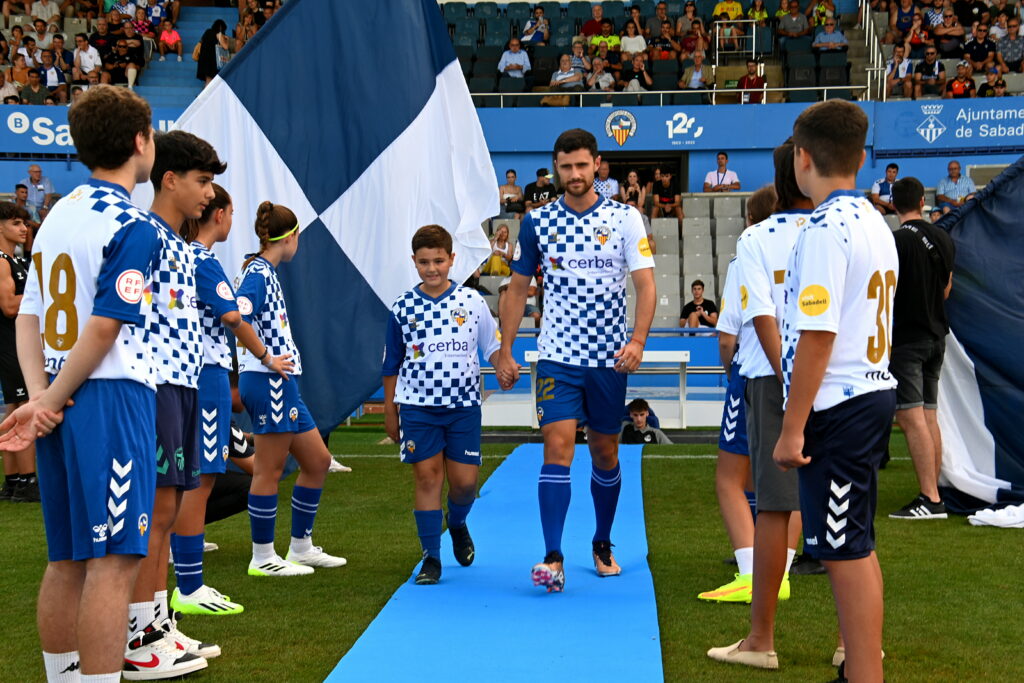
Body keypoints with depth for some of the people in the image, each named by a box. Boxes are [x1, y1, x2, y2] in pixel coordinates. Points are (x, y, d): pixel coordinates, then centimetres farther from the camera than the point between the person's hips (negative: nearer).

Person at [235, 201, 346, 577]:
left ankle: (301, 547, 23)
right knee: (270, 469, -2)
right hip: (268, 381, -10)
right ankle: (263, 557, 8)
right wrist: (266, 357, -20)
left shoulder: (265, 272, 17)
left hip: (281, 383, 10)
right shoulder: (257, 272, -12)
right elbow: (237, 317, -27)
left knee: (317, 460, 15)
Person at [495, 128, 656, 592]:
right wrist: (505, 353, 5)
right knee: (557, 447, -12)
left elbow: (645, 283, -6)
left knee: (605, 453, 11)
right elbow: (517, 289, 9)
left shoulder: (625, 218, -1)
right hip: (557, 357, 0)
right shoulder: (538, 222, 2)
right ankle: (552, 558, -14)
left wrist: (637, 340, -21)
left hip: (610, 359, 0)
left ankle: (602, 544, 30)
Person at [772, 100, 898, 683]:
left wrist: (792, 428, -16)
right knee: (857, 547, 17)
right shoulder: (874, 222, 13)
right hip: (875, 392, 10)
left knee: (847, 552, -4)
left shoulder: (826, 229, -16)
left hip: (839, 406, -10)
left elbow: (817, 336, -20)